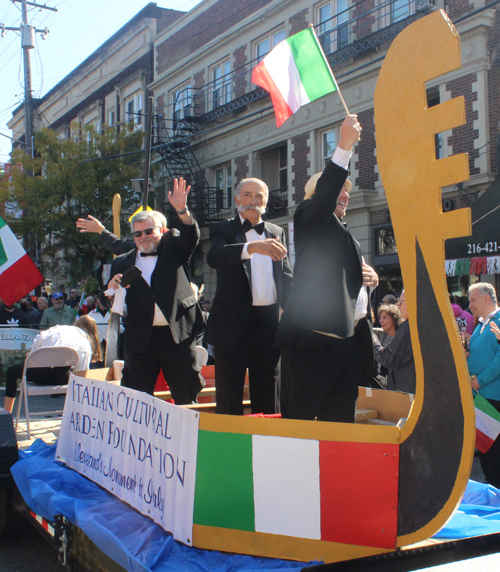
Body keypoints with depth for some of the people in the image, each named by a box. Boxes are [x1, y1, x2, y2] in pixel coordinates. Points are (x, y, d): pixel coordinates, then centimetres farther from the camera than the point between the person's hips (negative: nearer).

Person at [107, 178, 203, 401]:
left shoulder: (173, 247, 11)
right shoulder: (123, 263, 13)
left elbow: (191, 236, -10)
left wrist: (182, 210, -27)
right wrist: (111, 289, -12)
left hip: (178, 336, -1)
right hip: (141, 339, 1)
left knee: (187, 398, 5)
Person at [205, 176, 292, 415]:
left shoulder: (277, 233, 15)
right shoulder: (224, 230, 2)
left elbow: (286, 277, 14)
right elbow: (214, 257, -20)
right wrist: (252, 247, -35)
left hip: (269, 324, 4)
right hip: (233, 324, -3)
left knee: (266, 400, 11)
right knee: (229, 401, 4)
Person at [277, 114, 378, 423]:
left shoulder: (347, 236, 28)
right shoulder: (308, 219, 4)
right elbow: (324, 194, -17)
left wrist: (371, 277, 13)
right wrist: (345, 146, -24)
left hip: (351, 341, 8)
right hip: (312, 341, -8)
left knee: (340, 421, 8)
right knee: (298, 420, -4)